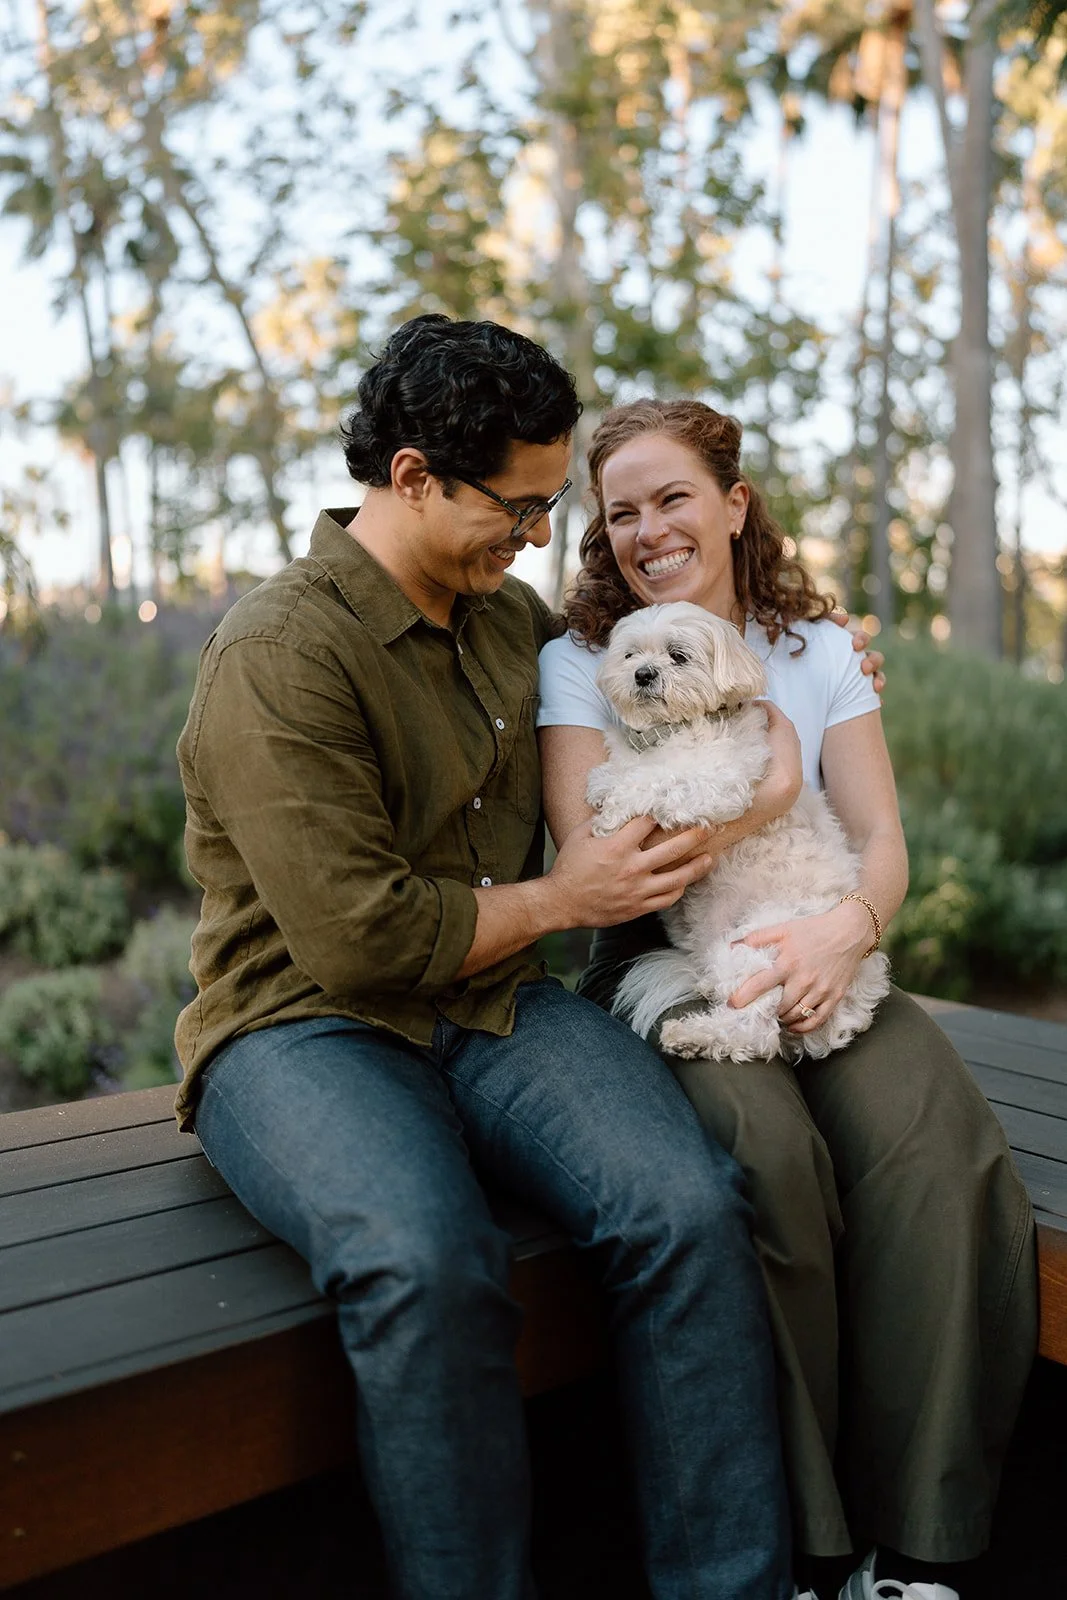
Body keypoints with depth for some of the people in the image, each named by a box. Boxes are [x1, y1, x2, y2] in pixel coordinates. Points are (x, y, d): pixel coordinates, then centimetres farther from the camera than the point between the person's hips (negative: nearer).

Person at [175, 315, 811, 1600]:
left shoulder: (510, 615, 12)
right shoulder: (275, 658, -13)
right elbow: (359, 939, -19)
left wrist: (772, 720, 16)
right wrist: (560, 900, -6)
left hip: (494, 1005, 6)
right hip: (304, 1025, -5)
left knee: (689, 1210, -22)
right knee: (426, 1264, -36)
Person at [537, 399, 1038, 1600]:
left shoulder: (818, 652, 13)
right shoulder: (578, 661, 4)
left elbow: (881, 843, 3)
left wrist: (847, 929, -20)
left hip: (823, 972, 3)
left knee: (931, 1150, -26)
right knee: (766, 1151, -32)